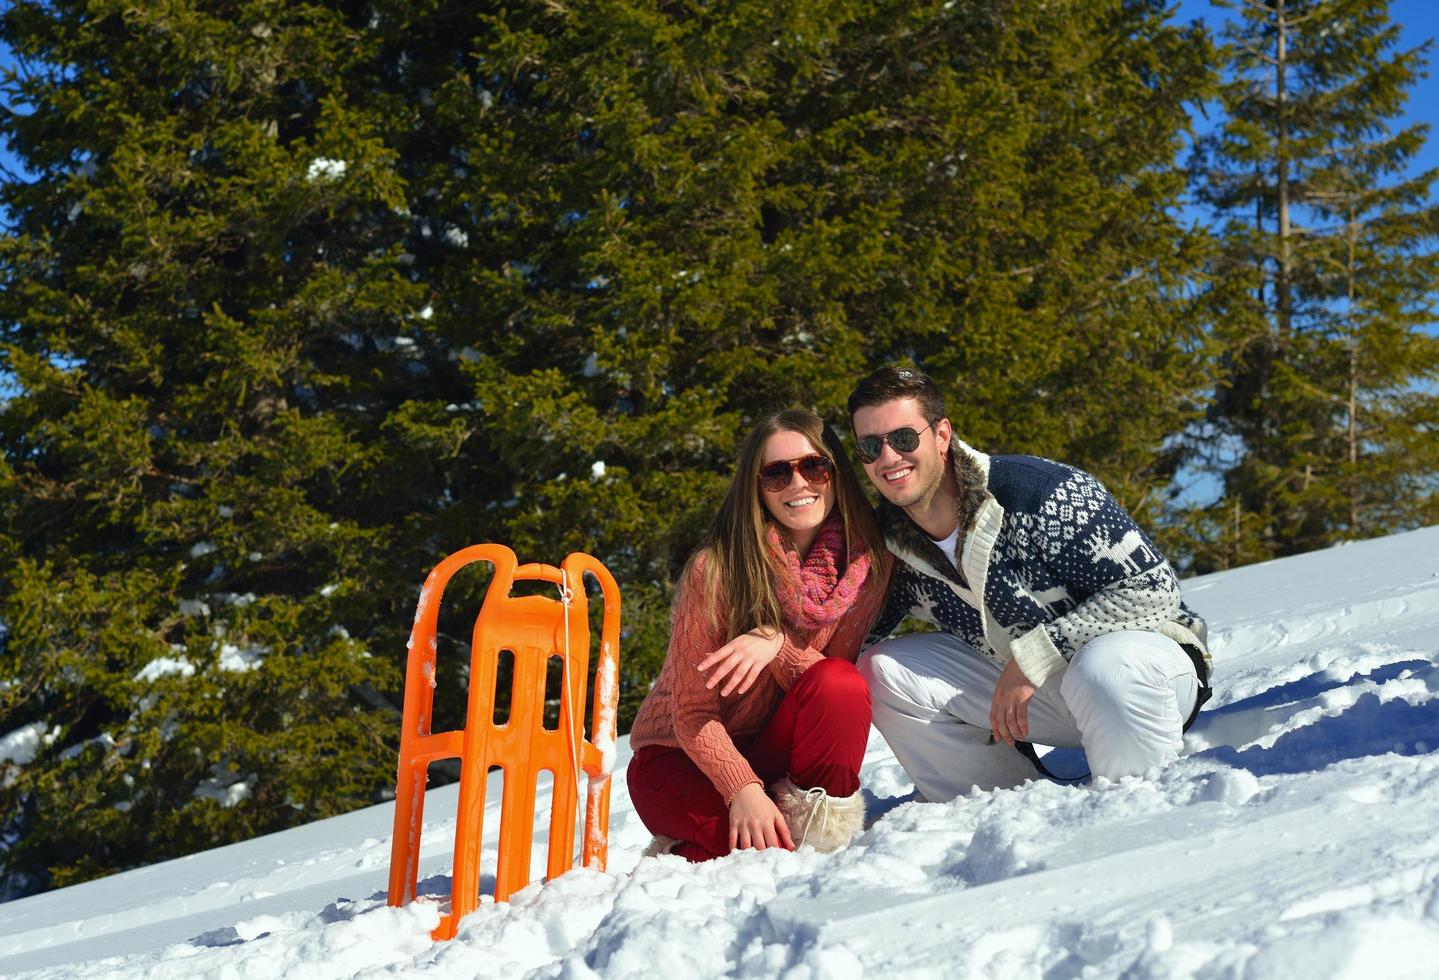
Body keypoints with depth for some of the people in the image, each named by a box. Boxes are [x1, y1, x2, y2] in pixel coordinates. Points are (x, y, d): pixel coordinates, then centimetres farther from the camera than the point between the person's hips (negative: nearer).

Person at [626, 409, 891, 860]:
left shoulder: (867, 566, -8)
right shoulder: (716, 569, -19)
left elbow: (834, 686, -10)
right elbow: (693, 712, -17)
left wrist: (777, 642, -29)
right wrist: (743, 788, -33)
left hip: (774, 753, 3)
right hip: (682, 758, -3)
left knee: (840, 684, -27)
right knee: (775, 845, -31)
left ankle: (818, 818, -12)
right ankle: (683, 856, -1)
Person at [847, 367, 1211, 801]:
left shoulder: (1037, 490, -26)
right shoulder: (888, 541, -6)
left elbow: (1153, 586, -25)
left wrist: (1033, 657, -27)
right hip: (1029, 684, 7)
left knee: (1105, 666, -41)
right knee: (881, 671, -7)